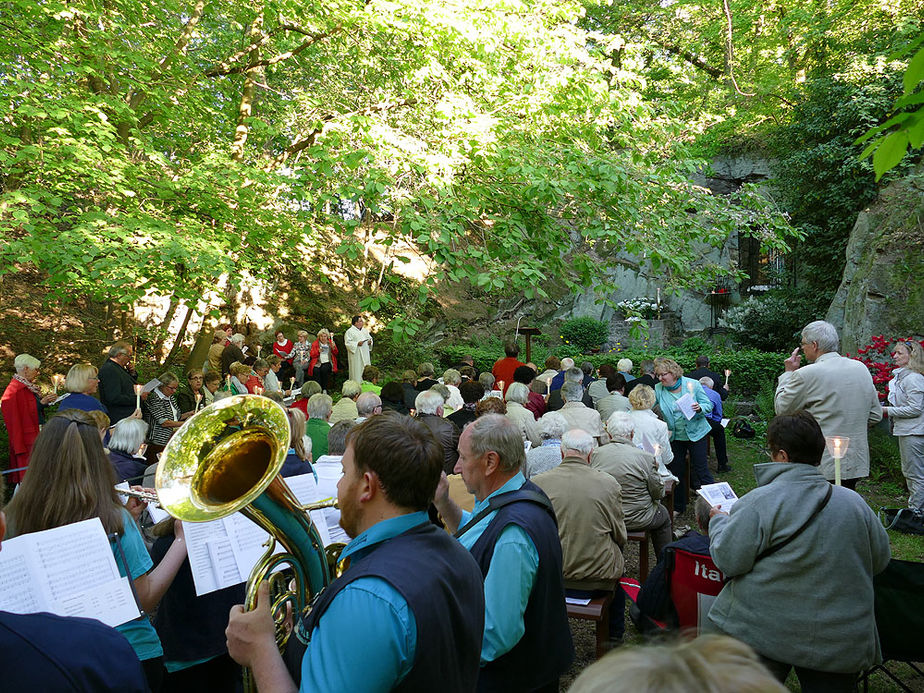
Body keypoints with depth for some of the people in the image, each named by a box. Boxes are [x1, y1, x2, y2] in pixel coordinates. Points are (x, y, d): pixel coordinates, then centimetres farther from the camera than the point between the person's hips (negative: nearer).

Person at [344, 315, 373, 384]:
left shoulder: (365, 330, 15)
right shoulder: (349, 332, -6)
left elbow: (369, 337, 23)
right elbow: (348, 343, -13)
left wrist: (370, 341, 1)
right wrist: (357, 343, -23)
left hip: (365, 355, 7)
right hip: (356, 355, -7)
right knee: (357, 372, -5)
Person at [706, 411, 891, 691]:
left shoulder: (758, 502, -15)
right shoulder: (854, 502, -2)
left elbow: (728, 561, -14)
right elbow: (880, 560, 9)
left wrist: (718, 521, 5)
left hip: (761, 634, -3)